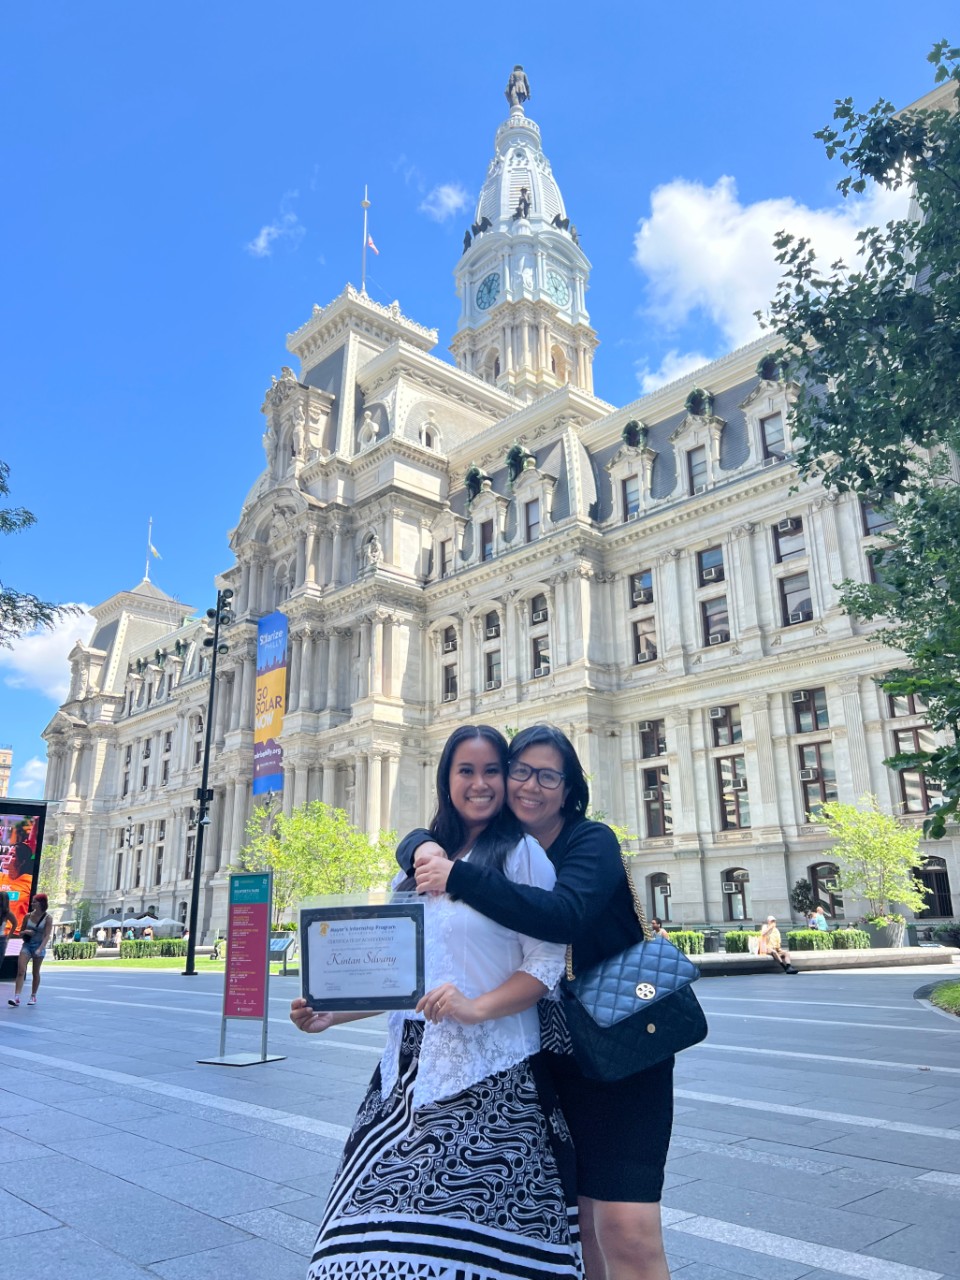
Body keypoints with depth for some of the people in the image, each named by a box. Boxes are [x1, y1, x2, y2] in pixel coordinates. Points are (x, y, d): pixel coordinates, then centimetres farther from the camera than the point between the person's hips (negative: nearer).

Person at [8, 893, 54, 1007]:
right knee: (20, 971, -12)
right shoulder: (28, 916, 1)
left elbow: (47, 936, -15)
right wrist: (25, 932, -12)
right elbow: (20, 933, 12)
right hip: (27, 945, 2)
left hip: (39, 946, -2)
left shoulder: (48, 918, -9)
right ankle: (16, 997, -16)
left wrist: (40, 949, -27)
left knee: (36, 973, 8)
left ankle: (33, 996, 22)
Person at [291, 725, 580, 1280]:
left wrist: (477, 1008, -23)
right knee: (383, 1225, 3)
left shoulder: (521, 853, -5)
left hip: (490, 1074, -5)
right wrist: (332, 1014, 4)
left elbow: (547, 962, -10)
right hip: (411, 1071, 5)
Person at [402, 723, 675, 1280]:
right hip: (550, 1058, 6)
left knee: (627, 1228, -11)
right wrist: (424, 848, -17)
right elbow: (417, 841, 7)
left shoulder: (592, 841, -14)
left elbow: (564, 914, -32)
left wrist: (459, 878, -34)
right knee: (574, 1218, 14)